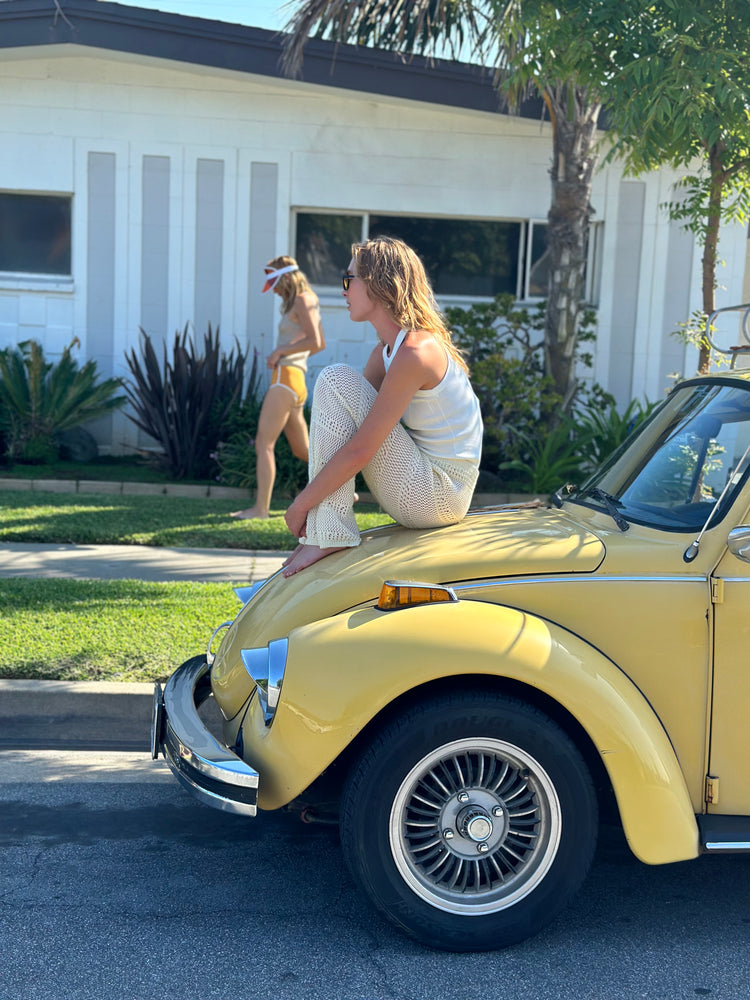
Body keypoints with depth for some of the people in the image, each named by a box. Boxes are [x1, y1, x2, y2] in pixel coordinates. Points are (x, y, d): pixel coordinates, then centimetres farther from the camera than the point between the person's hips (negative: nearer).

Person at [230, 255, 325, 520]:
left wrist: (280, 351, -12)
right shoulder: (303, 304, 21)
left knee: (264, 443, -12)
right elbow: (319, 344, 27)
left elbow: (314, 341, -19)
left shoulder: (302, 301, -7)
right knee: (302, 450, 16)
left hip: (287, 377, -10)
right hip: (294, 383, 10)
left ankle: (261, 507, -14)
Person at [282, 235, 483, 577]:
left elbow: (360, 450, -23)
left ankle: (331, 535, -15)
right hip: (434, 495, 10)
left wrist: (301, 503, -14)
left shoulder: (415, 353, -21)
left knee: (335, 380, -16)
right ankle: (320, 531, 9)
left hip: (435, 498, -10)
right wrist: (309, 498, 3)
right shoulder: (387, 349, 10)